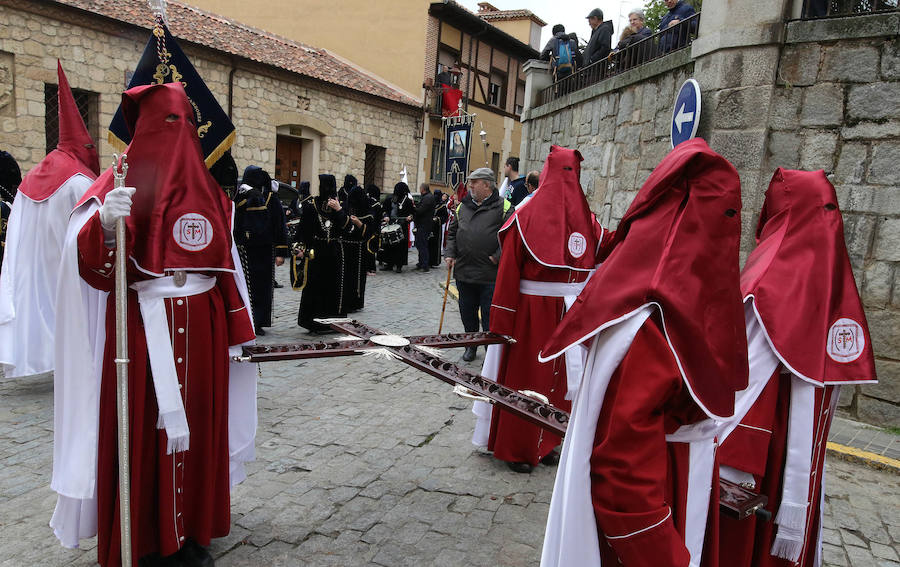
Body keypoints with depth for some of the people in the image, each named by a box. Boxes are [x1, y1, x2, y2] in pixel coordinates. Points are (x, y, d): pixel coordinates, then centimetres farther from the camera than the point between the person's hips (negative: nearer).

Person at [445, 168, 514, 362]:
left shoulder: (503, 207, -4)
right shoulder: (462, 207, 12)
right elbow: (452, 233, 20)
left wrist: (497, 257, -13)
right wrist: (450, 254, 7)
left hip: (490, 275, -5)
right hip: (463, 271, 5)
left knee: (489, 317, 1)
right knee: (467, 313, 16)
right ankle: (471, 346, 34)